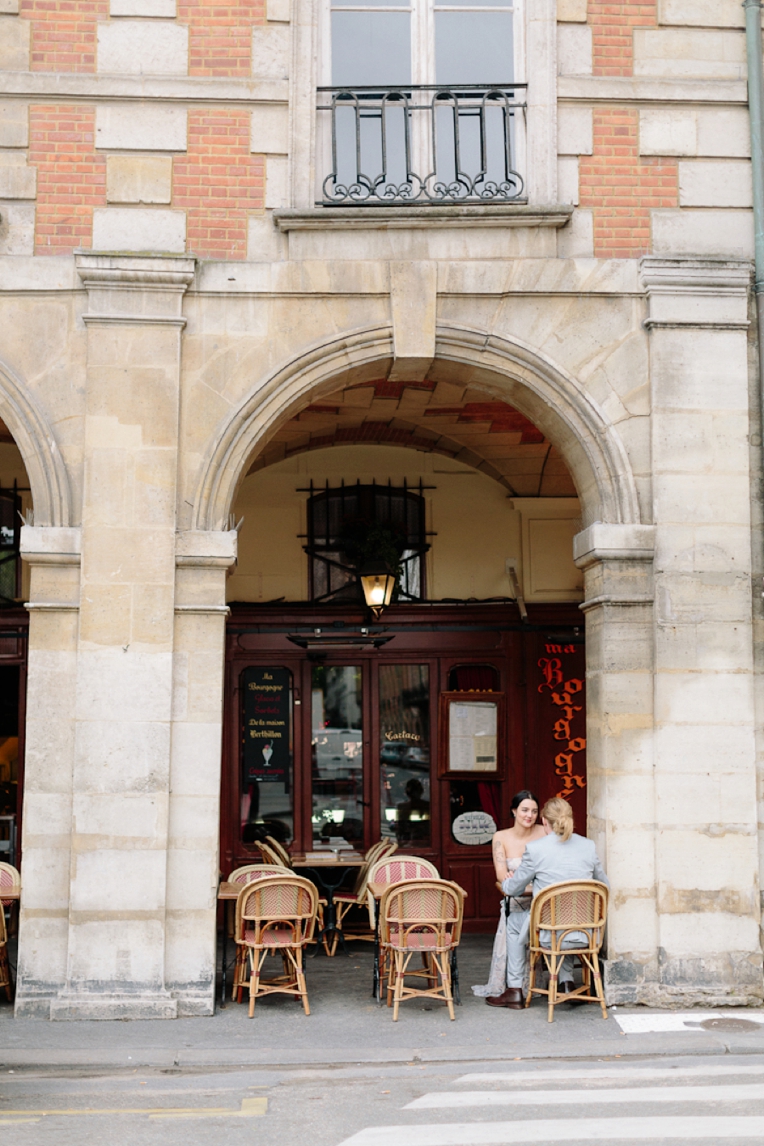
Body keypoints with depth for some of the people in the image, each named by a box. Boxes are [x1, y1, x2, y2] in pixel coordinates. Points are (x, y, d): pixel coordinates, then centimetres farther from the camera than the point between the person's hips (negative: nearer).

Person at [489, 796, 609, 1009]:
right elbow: (604, 886, 12)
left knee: (514, 923, 28)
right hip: (585, 933, 4)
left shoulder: (535, 849, -12)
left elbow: (512, 889, 2)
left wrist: (507, 882, 26)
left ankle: (515, 991, 29)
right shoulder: (588, 846, -1)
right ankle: (566, 982, 33)